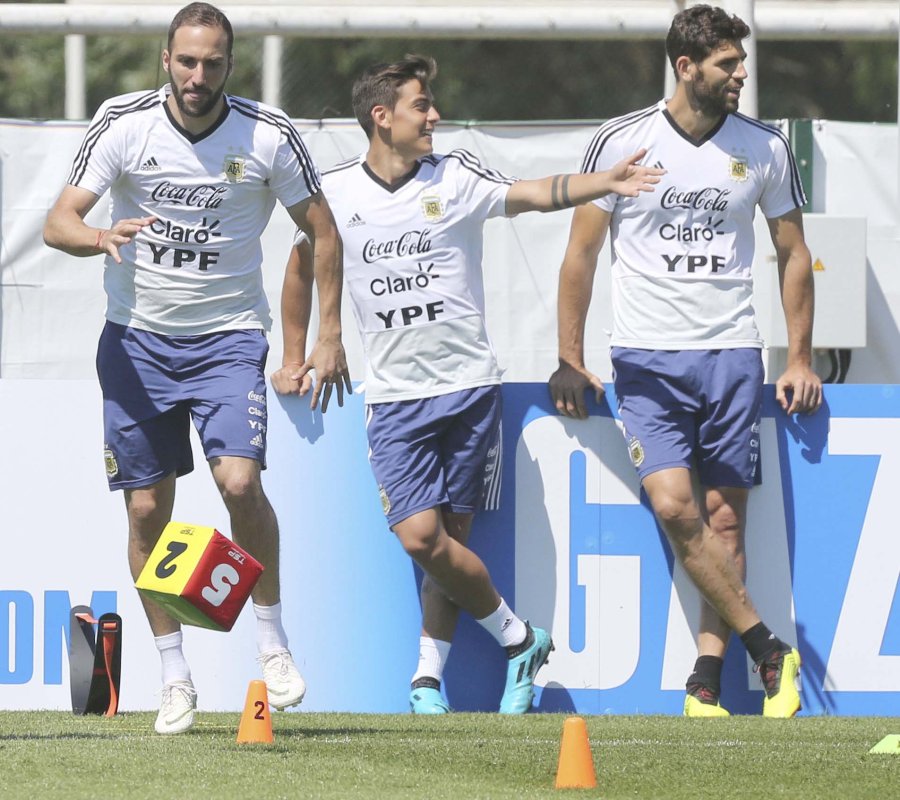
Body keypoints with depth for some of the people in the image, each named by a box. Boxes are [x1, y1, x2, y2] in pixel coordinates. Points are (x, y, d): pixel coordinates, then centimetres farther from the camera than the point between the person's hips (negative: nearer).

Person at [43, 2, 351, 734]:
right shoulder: (123, 124, -9)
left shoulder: (268, 136, -8)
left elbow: (322, 229, 5)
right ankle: (175, 675, 14)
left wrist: (330, 335, 1)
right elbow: (58, 221, -11)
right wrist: (102, 238, -34)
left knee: (240, 481, -21)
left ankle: (273, 637, 0)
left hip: (228, 336, -1)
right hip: (137, 337, 1)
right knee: (147, 508, 1)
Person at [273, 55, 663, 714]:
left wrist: (605, 183, -27)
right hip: (394, 398, 0)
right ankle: (518, 637, 5)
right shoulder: (332, 192, 3)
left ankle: (428, 680, 10)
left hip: (467, 383, 0)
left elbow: (535, 194, -11)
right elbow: (302, 267, 18)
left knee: (447, 538, 0)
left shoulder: (456, 178, 1)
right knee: (421, 537, -12)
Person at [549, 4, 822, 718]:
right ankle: (768, 652, -6)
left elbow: (793, 252, 14)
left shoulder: (764, 149, 5)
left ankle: (708, 680, 3)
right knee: (674, 507, -16)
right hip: (648, 357, -2)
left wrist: (800, 358, 10)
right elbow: (582, 252, 4)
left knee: (724, 518, -2)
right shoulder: (622, 142, -2)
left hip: (732, 353, 2)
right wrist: (570, 359, 2)